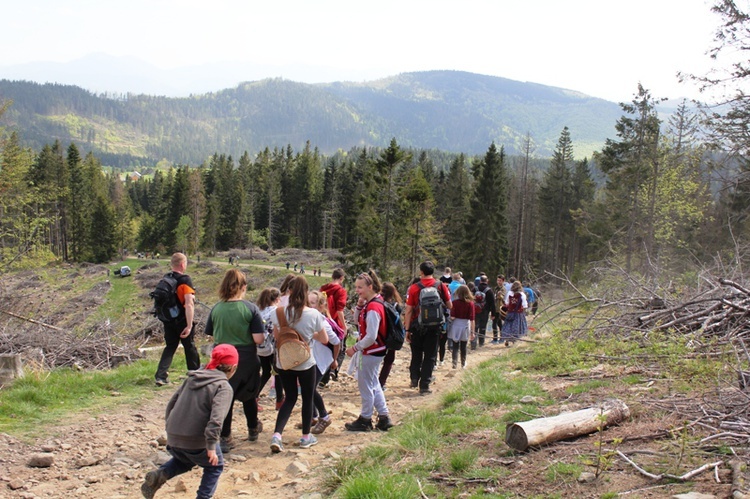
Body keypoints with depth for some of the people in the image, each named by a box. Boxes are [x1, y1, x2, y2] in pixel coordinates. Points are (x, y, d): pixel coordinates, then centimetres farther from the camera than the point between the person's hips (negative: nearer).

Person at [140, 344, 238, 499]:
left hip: (173, 438, 6)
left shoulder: (192, 378, 13)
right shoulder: (223, 387, -9)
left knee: (185, 459, 33)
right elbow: (216, 418, -22)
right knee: (215, 466, 19)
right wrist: (211, 446, -22)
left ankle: (160, 474, 9)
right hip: (197, 441, -6)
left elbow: (171, 403, 17)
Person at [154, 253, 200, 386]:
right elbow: (189, 304, -24)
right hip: (182, 321, -5)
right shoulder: (185, 280, -17)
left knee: (170, 347, 13)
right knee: (190, 347, 12)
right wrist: (189, 325, -25)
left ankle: (161, 376, 0)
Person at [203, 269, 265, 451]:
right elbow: (258, 339, -17)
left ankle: (224, 438, 10)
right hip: (247, 359, -1)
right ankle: (253, 429, 39)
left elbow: (210, 336, 2)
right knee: (248, 395, 20)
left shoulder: (216, 309, -6)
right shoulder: (250, 308, -14)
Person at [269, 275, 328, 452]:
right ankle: (306, 437, 28)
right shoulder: (313, 314, -16)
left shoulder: (280, 312, -10)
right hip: (305, 363, -2)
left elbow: (276, 336, 4)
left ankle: (277, 434, 3)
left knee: (290, 398, 18)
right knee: (307, 398, 17)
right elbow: (324, 339, -4)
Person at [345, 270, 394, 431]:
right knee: (374, 385, 19)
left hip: (370, 353, -10)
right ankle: (383, 418, 26)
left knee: (366, 386, 5)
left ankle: (365, 420, 19)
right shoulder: (370, 304, 5)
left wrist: (355, 348, -15)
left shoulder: (372, 308, -25)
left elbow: (371, 337, -26)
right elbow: (359, 321, 19)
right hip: (375, 352, 10)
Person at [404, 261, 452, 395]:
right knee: (430, 356, 7)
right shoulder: (441, 286, -5)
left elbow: (408, 310, -7)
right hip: (434, 327, 0)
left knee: (416, 354, 19)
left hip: (417, 326, 0)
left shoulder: (414, 288, -7)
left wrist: (407, 329, -2)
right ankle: (424, 386, 7)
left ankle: (414, 379, 21)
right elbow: (450, 306, 4)